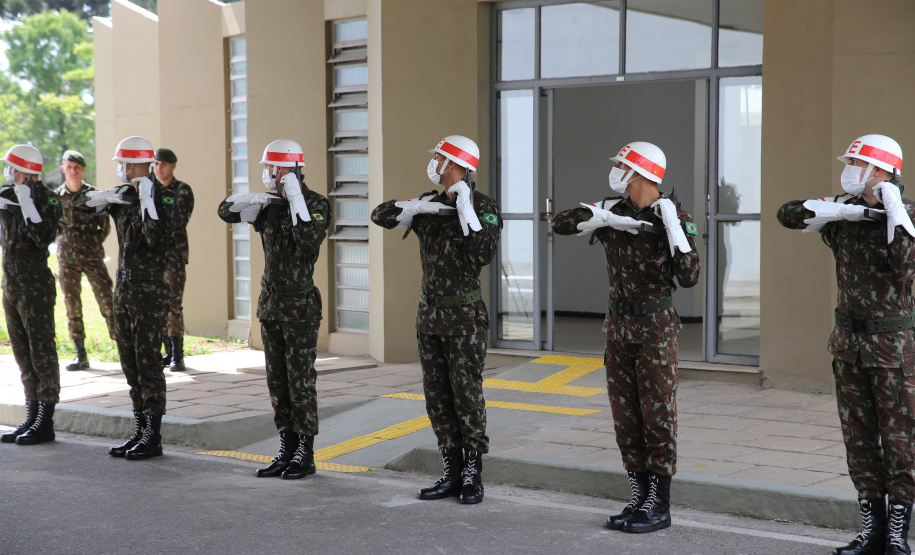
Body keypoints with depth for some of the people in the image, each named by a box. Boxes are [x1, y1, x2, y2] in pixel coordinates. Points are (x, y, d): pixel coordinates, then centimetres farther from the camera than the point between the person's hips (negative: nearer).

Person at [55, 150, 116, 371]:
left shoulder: (94, 194, 1)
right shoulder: (55, 197, 5)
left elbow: (105, 226, 6)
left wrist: (94, 244, -1)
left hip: (93, 256, -2)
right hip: (67, 259, 2)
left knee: (106, 301, -8)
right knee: (72, 306, 3)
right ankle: (81, 355, 9)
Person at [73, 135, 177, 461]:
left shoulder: (163, 197, -11)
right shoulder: (123, 195, 9)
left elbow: (157, 240, -23)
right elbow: (79, 203, 16)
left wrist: (147, 200, -25)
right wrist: (103, 197, -4)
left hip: (149, 287, -8)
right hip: (123, 285, 8)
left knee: (148, 360, -5)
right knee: (129, 361, 11)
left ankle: (153, 437, 1)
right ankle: (140, 431, 19)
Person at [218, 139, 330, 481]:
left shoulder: (315, 204, -10)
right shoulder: (270, 204, 8)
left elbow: (310, 240, -26)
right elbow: (226, 211, 14)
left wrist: (296, 201, -25)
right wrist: (251, 200, -5)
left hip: (300, 304, -7)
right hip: (270, 301, 7)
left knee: (300, 380, -2)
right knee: (277, 381, 10)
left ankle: (305, 454, 6)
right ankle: (286, 452, 18)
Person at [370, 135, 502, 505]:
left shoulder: (484, 207, -9)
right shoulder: (430, 203, 9)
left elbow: (484, 254, -23)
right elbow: (381, 216, 4)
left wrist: (466, 209, -25)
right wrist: (419, 207, -11)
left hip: (464, 315, -6)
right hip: (429, 312, 7)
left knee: (467, 394, -5)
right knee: (437, 396, 8)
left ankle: (472, 477, 4)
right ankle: (451, 474, 15)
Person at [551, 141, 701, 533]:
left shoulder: (675, 218, -10)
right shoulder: (612, 210, 4)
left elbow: (689, 278, -17)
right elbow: (561, 224, -3)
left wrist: (673, 228, -23)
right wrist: (603, 219, -15)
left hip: (656, 325, -5)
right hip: (618, 323, 6)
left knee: (658, 414, -2)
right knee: (625, 414, 9)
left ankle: (660, 506, 5)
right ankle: (639, 499, 18)